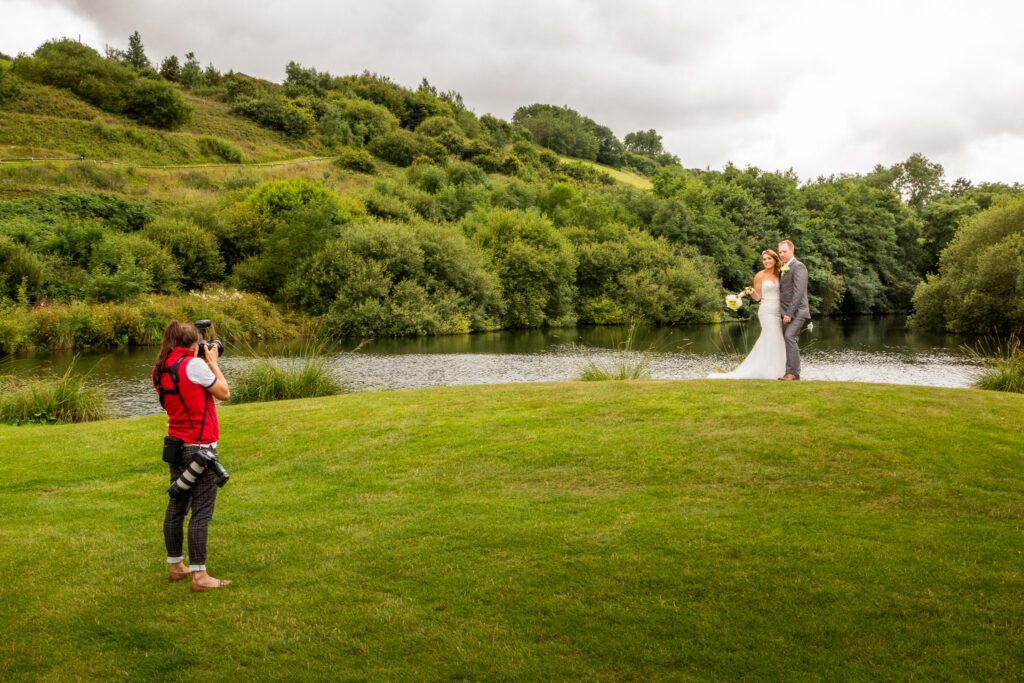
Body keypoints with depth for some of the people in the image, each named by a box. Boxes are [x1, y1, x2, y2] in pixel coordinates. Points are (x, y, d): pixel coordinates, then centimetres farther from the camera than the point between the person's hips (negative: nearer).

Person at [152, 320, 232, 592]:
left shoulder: (159, 371, 7)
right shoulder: (194, 364, -16)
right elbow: (224, 393, -6)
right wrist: (213, 362, 4)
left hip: (175, 445, 8)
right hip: (200, 447, -8)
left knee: (176, 506, 16)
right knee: (201, 512, -4)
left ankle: (176, 566, 28)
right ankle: (199, 575, -2)